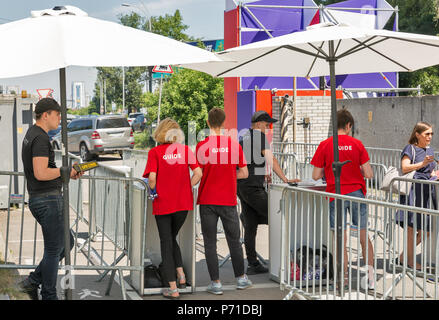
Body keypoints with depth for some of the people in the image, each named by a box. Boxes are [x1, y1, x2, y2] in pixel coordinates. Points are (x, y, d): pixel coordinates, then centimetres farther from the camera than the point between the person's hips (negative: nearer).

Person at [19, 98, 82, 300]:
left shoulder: (31, 135, 17)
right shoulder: (40, 138, -16)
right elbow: (40, 174, -26)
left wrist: (68, 174, 13)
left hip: (38, 199, 10)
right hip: (48, 199, -10)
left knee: (66, 243, 17)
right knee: (53, 250, -1)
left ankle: (33, 281, 16)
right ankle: (49, 296, 8)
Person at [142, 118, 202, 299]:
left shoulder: (155, 152, -7)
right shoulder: (185, 150, 1)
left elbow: (151, 177, -15)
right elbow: (198, 173, -6)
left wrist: (153, 190, 5)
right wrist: (187, 188, 7)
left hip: (163, 204, -3)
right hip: (183, 203, 3)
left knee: (166, 243, 6)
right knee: (172, 239, 24)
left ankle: (173, 289, 7)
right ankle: (181, 275, 12)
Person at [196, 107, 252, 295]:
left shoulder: (202, 146, -8)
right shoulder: (234, 145, -2)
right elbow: (244, 173, 3)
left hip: (207, 201, -2)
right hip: (228, 200, 2)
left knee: (210, 243, 5)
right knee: (234, 241, 14)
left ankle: (215, 283, 6)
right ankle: (241, 278, 23)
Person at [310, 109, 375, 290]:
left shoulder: (324, 145, -4)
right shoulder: (357, 144, -2)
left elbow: (316, 176, -4)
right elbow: (369, 174, -4)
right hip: (357, 193, 1)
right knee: (364, 236, 11)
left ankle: (344, 278, 10)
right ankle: (370, 275, 10)